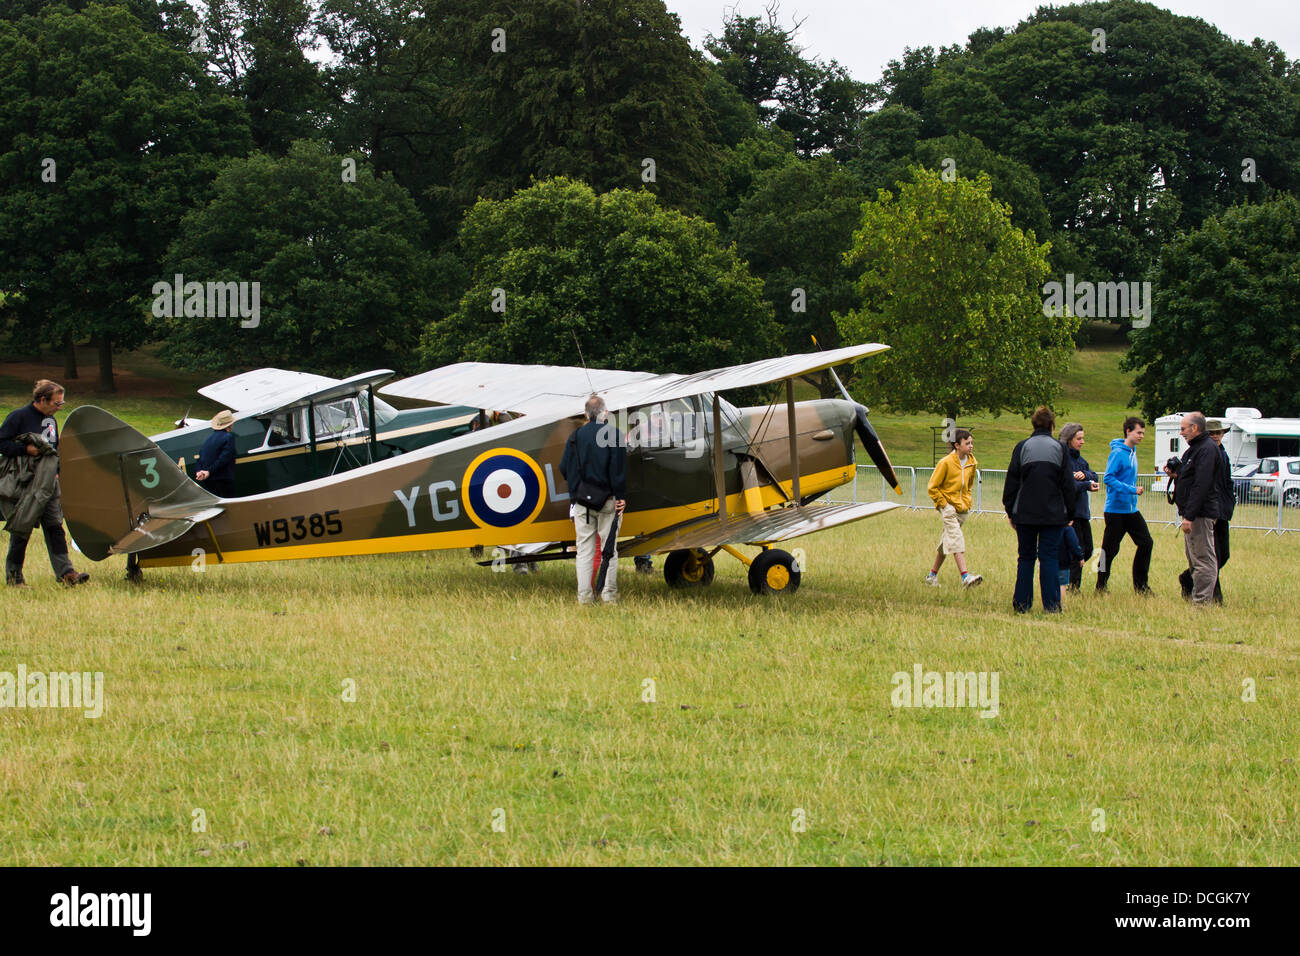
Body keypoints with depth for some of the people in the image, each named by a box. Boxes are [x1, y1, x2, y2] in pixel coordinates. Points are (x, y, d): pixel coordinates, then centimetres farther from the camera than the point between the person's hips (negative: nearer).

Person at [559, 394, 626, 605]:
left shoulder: (575, 437, 5)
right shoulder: (613, 435, -4)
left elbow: (564, 468, 6)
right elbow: (619, 469, -10)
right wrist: (621, 497, -7)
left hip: (582, 501, 2)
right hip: (607, 500, -2)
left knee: (584, 548, 5)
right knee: (609, 548, 5)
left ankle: (584, 595, 2)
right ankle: (609, 594, 4)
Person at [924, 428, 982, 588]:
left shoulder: (972, 463, 5)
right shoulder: (946, 462, -14)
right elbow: (933, 487, -8)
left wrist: (966, 502, 13)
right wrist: (944, 504, -11)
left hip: (962, 508, 6)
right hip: (948, 505, -6)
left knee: (947, 541, 12)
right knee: (956, 538, -19)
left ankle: (932, 575, 24)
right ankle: (965, 576, -30)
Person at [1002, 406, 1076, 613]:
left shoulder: (1022, 447, 1)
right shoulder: (1060, 449, 1)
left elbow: (1011, 482, 2)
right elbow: (1068, 485, 1)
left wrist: (1010, 511, 9)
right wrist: (1069, 514, 8)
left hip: (1025, 513, 1)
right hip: (1053, 514, -1)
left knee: (1025, 557, 9)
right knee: (1050, 557, 1)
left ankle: (1021, 603, 7)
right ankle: (1051, 605, -3)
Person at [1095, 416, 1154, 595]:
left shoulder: (1133, 452, 12)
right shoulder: (1118, 453, -14)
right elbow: (1108, 478, -22)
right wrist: (1132, 490, -25)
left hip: (1131, 509, 8)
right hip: (1115, 510, -8)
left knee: (1146, 543, 3)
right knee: (1110, 549, -1)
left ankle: (1140, 585, 11)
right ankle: (1101, 586, 10)